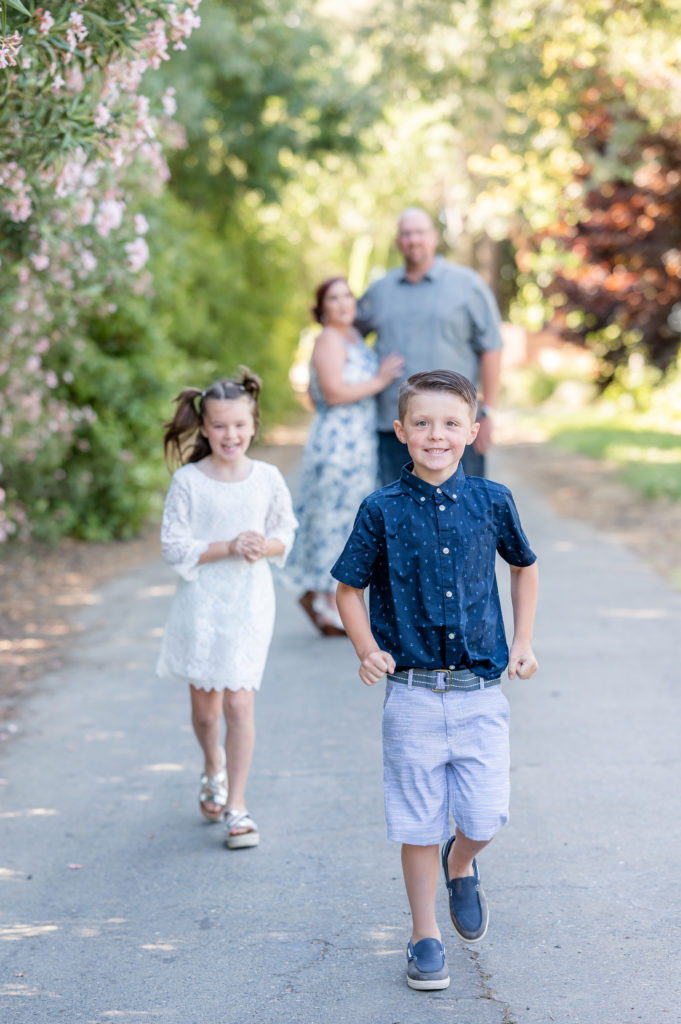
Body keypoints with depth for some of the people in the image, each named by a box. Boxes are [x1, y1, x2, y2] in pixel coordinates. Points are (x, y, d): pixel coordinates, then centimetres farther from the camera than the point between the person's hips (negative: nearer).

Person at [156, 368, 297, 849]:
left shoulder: (268, 478, -1)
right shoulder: (188, 481, -8)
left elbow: (285, 534, 9)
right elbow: (174, 547, -9)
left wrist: (264, 547, -13)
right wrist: (228, 547, -19)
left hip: (249, 603, 0)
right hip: (201, 602, 0)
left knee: (239, 703, -5)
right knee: (204, 702, 13)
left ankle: (237, 806, 3)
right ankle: (214, 767, 45)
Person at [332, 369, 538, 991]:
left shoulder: (492, 502, 0)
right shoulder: (382, 511, -4)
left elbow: (524, 565, 17)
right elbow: (349, 588, 5)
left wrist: (523, 642, 12)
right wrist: (369, 651, -8)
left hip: (480, 691, 1)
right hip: (413, 693, -1)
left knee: (486, 818, -1)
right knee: (419, 824, 5)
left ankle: (460, 865, 34)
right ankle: (426, 937, 21)